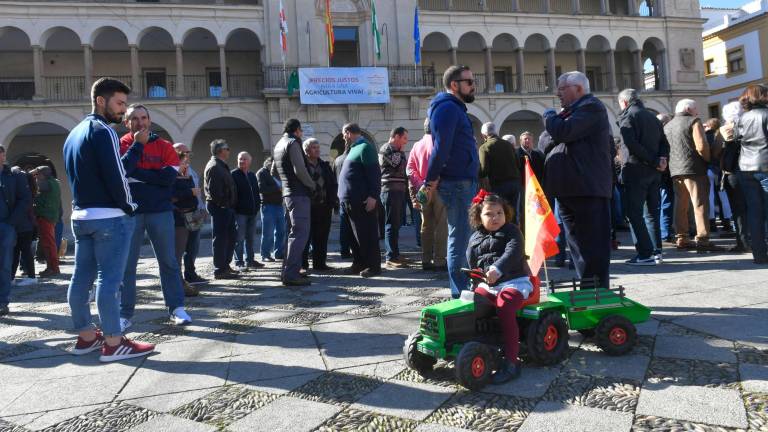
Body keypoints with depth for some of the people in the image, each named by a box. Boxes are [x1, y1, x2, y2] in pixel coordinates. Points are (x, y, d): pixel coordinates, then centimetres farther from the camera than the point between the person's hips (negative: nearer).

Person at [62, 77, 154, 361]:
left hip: (81, 216, 9)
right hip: (110, 217, -9)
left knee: (81, 277, 11)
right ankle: (113, 343, -2)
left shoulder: (74, 134, 18)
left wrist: (137, 146, 13)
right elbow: (115, 177, -19)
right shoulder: (102, 131, -11)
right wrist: (129, 208, -6)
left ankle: (86, 336, 21)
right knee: (109, 279, -7)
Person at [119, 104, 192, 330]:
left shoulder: (164, 146, 4)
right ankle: (125, 314, 10)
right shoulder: (120, 145, 6)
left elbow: (169, 176, -11)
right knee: (126, 265, 3)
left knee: (168, 262, 6)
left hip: (161, 212, 0)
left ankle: (177, 308, 14)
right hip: (129, 213, 0)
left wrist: (135, 173, -12)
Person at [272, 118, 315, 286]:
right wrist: (312, 185, -6)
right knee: (300, 233, -11)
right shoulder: (293, 143, -10)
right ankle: (291, 275, -15)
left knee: (293, 233, 16)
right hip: (299, 194, -10)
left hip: (287, 194, 10)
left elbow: (274, 171, 28)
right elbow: (300, 170, -20)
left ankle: (288, 271, 20)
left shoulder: (279, 145, 18)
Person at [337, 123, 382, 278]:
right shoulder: (353, 149, 20)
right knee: (354, 235, 13)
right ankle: (359, 263, 21)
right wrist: (343, 196, 17)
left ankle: (373, 266, 1)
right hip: (349, 201, 10)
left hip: (362, 201, -9)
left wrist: (373, 195, -23)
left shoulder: (365, 147, -9)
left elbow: (374, 173, -17)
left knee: (367, 234, -4)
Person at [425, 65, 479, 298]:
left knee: (461, 238, 14)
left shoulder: (455, 108, 20)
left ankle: (463, 291, 23)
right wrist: (431, 181, -15)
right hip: (457, 183, -10)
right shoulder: (448, 108, -12)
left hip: (463, 182, 10)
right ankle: (460, 294, 0)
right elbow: (441, 147, -20)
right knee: (460, 240, -6)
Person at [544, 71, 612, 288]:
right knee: (577, 243, 15)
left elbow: (563, 132, -21)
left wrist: (550, 116, -2)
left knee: (593, 244, -5)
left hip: (587, 188, -10)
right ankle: (586, 287, 24)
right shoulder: (575, 110, 23)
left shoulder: (591, 107, -8)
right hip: (571, 189, 10)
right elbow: (553, 139, 22)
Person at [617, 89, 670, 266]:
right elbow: (664, 142, 12)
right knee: (652, 212, 13)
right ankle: (656, 251, 15)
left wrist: (654, 161, -13)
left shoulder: (626, 116, -5)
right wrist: (662, 159, -3)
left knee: (634, 213, -3)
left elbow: (632, 144, -17)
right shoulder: (652, 116, 18)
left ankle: (645, 254, -7)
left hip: (636, 170, -7)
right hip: (654, 171, 7)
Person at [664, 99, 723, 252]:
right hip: (693, 169, -7)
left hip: (675, 170, 7)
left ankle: (682, 239, 11)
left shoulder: (667, 126, 17)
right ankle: (702, 240, -11)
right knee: (700, 204, -7)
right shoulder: (693, 121, -4)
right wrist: (708, 160, -1)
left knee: (680, 205, 10)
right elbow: (701, 146, -15)